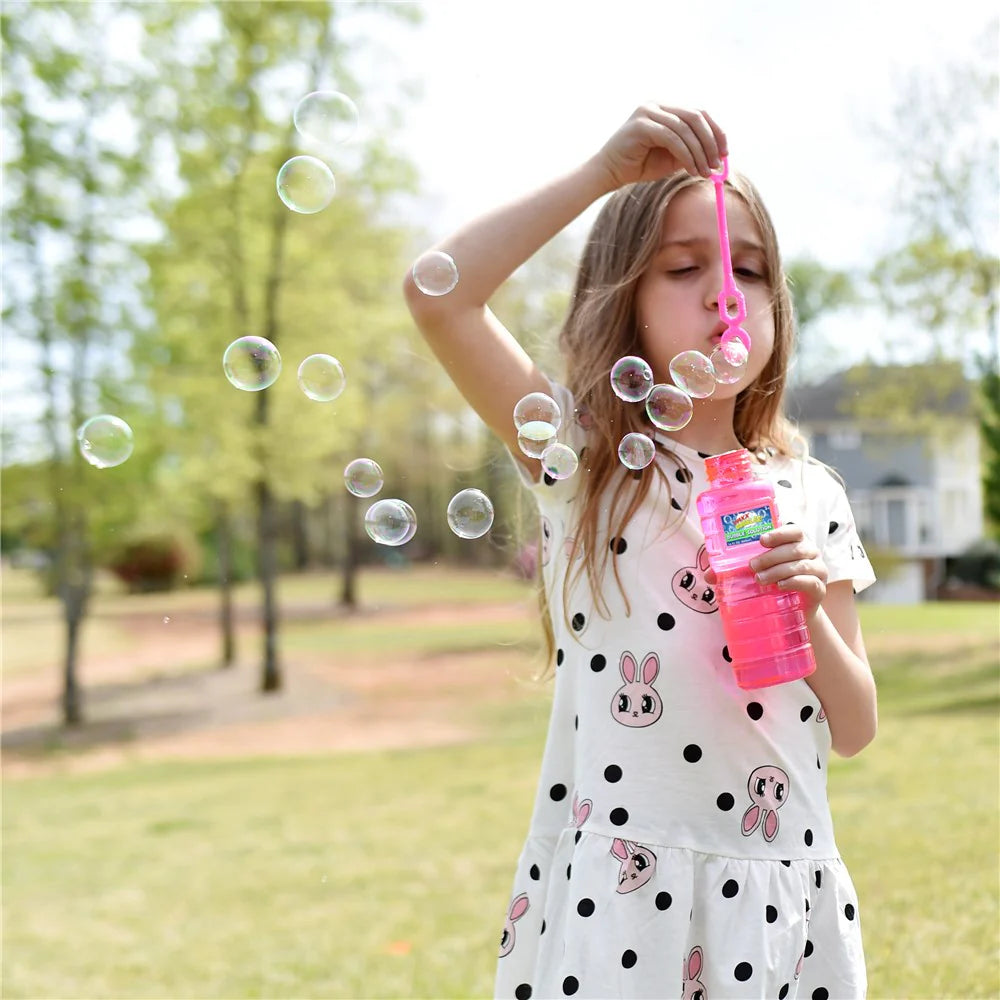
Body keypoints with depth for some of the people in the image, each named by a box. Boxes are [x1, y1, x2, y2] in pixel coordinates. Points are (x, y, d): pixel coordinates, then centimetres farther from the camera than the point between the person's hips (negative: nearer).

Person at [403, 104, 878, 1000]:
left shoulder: (811, 496, 7)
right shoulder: (584, 455, -2)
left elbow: (854, 730, 7)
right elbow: (436, 295, -17)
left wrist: (808, 612, -12)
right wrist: (605, 172, -16)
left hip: (779, 892, 4)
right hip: (613, 890, -3)